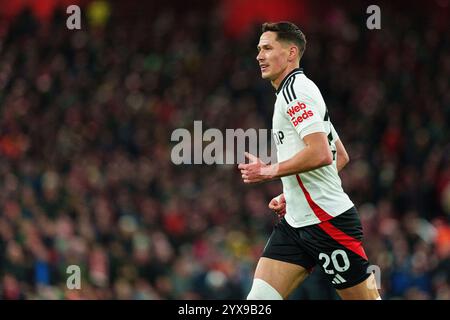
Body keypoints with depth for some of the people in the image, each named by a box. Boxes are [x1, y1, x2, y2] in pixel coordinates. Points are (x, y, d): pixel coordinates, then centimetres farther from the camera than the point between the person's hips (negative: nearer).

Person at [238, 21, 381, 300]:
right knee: (258, 298, -3)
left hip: (328, 221, -10)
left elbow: (321, 154, -25)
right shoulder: (295, 91, 19)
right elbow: (341, 157, 25)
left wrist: (271, 171, -14)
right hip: (295, 223, 10)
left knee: (365, 298, -3)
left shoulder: (295, 90, -12)